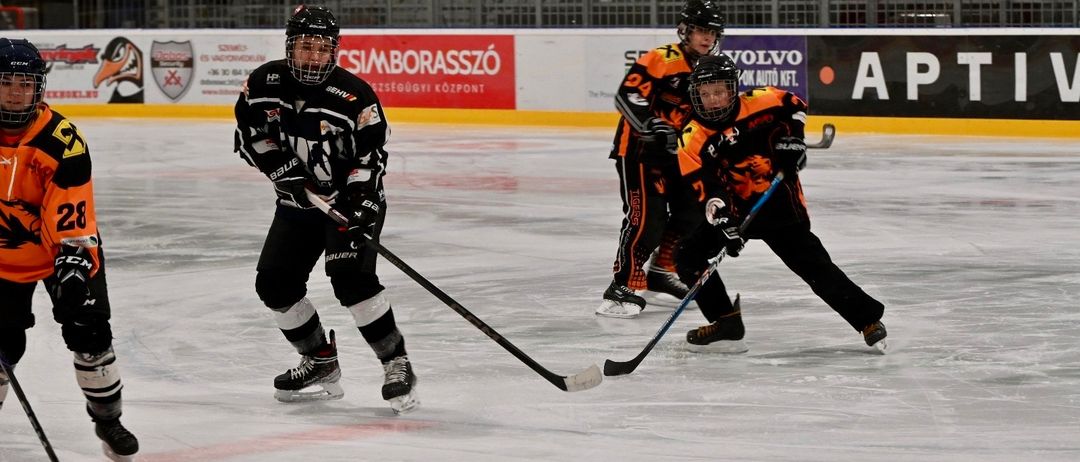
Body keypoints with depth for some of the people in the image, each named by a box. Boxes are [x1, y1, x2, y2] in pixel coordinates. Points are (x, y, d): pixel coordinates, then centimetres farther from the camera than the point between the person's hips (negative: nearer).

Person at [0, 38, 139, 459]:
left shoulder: (63, 140, -24)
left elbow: (74, 218, -22)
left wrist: (74, 262, -32)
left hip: (60, 249, -1)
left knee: (88, 328, -2)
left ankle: (107, 418, 19)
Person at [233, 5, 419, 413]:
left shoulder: (355, 95, -19)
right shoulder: (264, 83, -7)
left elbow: (371, 155, -17)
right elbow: (250, 133, 3)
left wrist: (359, 209, -27)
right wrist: (282, 168, -12)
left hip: (352, 199, -6)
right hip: (299, 200, 6)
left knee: (350, 277, -25)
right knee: (274, 283, -1)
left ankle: (397, 364, -15)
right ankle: (321, 364, 15)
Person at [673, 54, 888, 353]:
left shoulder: (759, 103, -11)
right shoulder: (693, 140, -10)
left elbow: (793, 105, 10)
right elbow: (706, 190, -18)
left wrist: (791, 138, -7)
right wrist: (723, 223, -32)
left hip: (779, 203, -3)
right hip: (734, 211, 3)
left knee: (813, 266, -9)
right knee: (689, 257, -6)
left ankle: (869, 319, -3)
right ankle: (726, 324, 1)